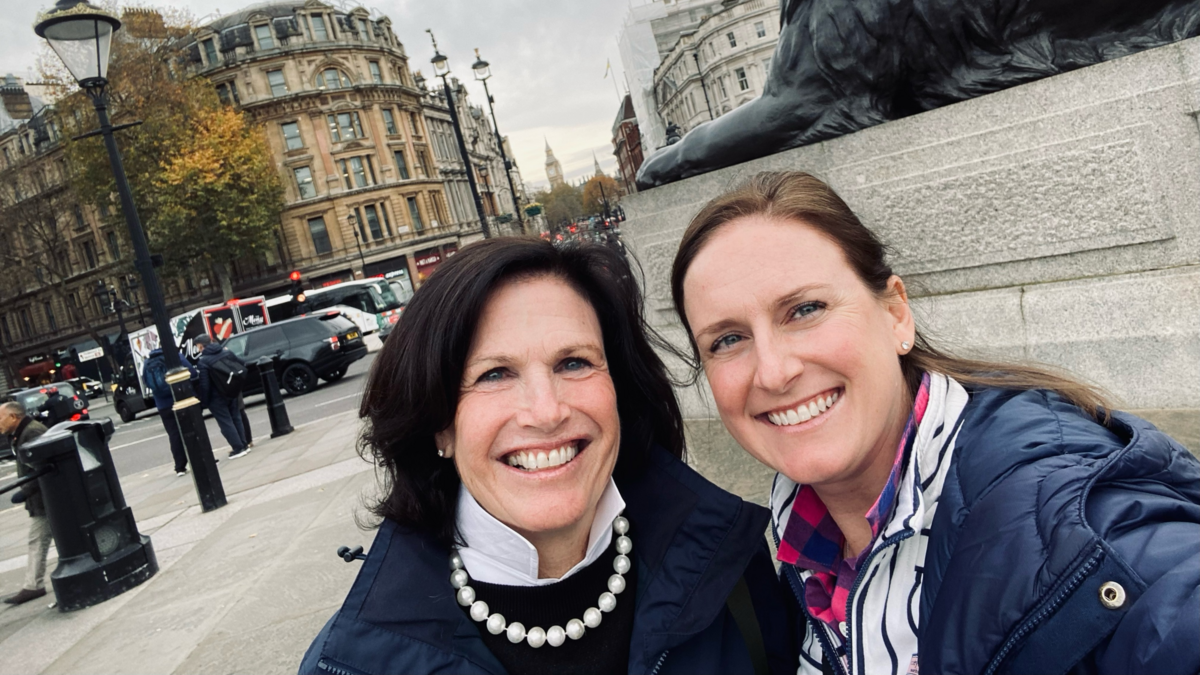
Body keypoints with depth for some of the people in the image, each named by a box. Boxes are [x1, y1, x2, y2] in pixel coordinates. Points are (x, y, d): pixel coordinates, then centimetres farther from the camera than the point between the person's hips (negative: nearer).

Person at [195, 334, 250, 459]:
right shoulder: (227, 352, 3)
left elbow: (204, 384, -21)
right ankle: (243, 444, 20)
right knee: (236, 418, 16)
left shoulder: (202, 362, -17)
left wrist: (204, 400, -9)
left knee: (225, 423, 0)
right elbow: (242, 366, 10)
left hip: (217, 397, -7)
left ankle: (238, 448, 0)